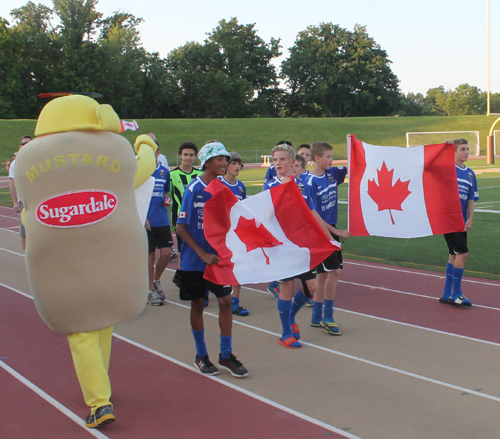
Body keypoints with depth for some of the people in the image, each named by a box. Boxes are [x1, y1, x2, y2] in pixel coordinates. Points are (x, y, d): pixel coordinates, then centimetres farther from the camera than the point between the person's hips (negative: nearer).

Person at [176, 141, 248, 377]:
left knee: (225, 301, 0)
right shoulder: (193, 189, -13)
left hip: (218, 257, 4)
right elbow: (181, 227, -13)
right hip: (194, 260, -4)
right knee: (198, 304, 8)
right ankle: (201, 356, 24)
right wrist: (202, 254, -17)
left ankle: (226, 355, 14)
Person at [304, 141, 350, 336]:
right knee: (334, 271, -10)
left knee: (324, 274, 11)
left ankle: (317, 317, 20)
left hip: (331, 230, 7)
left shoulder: (332, 174, 5)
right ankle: (327, 317, 1)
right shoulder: (311, 183, -16)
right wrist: (337, 231, -15)